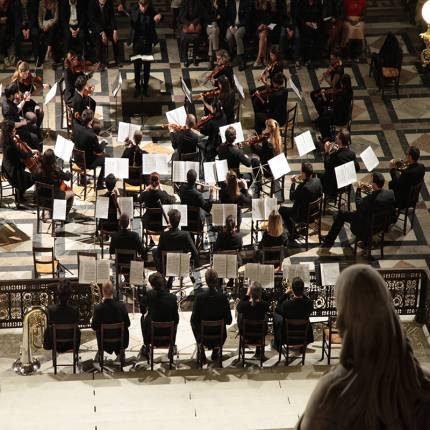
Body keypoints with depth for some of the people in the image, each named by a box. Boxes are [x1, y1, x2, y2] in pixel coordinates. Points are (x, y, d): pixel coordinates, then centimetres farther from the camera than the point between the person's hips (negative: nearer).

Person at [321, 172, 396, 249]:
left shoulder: (371, 199, -35)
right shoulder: (391, 193, -18)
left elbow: (359, 207, -13)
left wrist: (358, 190, -3)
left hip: (369, 228, -7)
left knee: (341, 214, 9)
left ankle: (329, 241, 21)